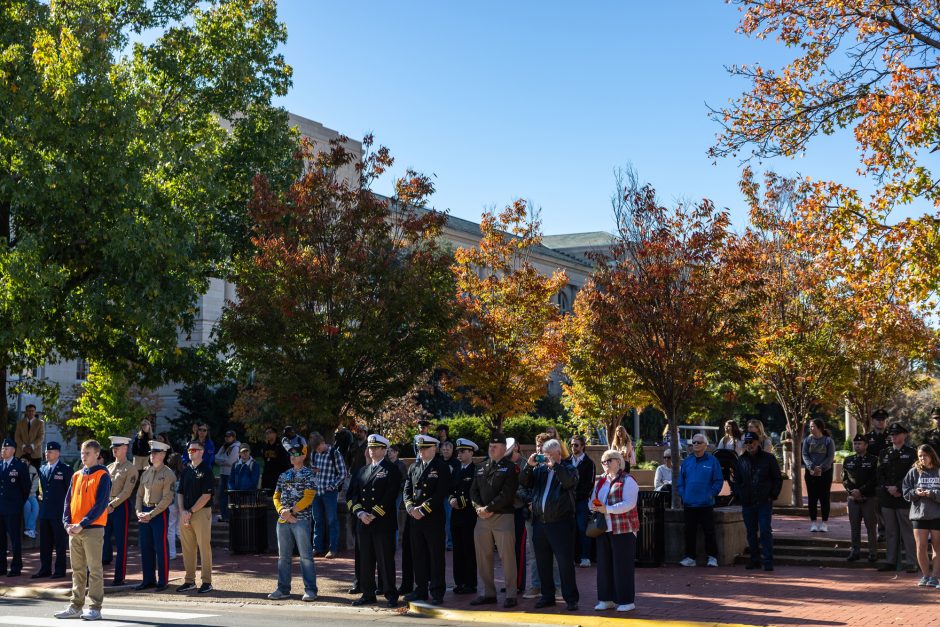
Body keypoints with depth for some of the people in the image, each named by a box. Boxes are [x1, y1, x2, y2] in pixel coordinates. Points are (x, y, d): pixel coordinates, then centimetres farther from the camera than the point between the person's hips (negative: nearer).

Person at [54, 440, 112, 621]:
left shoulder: (102, 476, -5)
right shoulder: (76, 476, 15)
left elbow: (101, 504, -12)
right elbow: (68, 500, 13)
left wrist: (82, 524, -17)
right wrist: (67, 523, -2)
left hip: (93, 529, -6)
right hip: (74, 530, 6)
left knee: (94, 569, -3)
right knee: (77, 570, 10)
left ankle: (95, 608, 0)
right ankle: (76, 606, 16)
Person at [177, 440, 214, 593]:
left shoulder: (206, 470, -5)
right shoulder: (186, 470, 15)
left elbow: (206, 496, -10)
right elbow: (180, 493, 16)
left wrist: (191, 511, -11)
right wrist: (182, 511, 0)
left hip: (202, 512, -6)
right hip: (185, 514, 6)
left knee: (204, 547, -4)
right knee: (187, 548, 8)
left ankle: (207, 582, 1)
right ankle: (189, 581, 17)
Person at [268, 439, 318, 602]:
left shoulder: (308, 473, -2)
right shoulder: (284, 475, 16)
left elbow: (309, 497, -11)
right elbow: (276, 496, 15)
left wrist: (292, 511, -14)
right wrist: (281, 510, -5)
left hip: (301, 520, -6)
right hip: (283, 520, 6)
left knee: (306, 555, -5)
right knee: (283, 556, 10)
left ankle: (310, 590, -1)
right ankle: (283, 589, 17)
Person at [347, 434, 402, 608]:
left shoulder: (391, 470, 0)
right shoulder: (362, 471, 17)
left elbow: (390, 496, -10)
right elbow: (351, 495, 11)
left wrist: (373, 515, -13)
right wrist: (360, 513, -6)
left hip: (383, 523, -5)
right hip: (363, 522, 5)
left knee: (386, 559, -2)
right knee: (365, 559, 8)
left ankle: (390, 595, 5)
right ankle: (368, 594, 16)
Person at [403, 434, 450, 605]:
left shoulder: (442, 468, -4)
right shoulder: (413, 467, 14)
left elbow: (441, 493, -13)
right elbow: (406, 490, 11)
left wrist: (423, 509, -16)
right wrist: (411, 508, -7)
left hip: (434, 519, -5)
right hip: (415, 519, 6)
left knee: (436, 556, 0)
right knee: (418, 556, 9)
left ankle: (437, 592, 6)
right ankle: (421, 590, 18)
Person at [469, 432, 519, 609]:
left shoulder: (509, 468, -2)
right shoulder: (481, 468, 17)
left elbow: (507, 494, -12)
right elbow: (473, 490, 13)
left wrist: (488, 508, -14)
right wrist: (478, 507, -5)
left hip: (503, 516, -6)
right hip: (482, 517, 6)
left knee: (507, 556, -4)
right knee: (483, 557, 9)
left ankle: (511, 594, 4)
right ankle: (488, 593, 19)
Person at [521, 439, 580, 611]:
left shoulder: (568, 469, 2)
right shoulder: (539, 469, 13)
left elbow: (570, 482, -19)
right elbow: (523, 482, 5)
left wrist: (554, 465, -22)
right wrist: (529, 465, -8)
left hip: (560, 524, -5)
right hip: (539, 522, 5)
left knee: (565, 562, -4)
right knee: (542, 562, 11)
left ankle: (571, 598, 3)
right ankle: (547, 596, 23)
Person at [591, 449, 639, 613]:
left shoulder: (627, 481, -7)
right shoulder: (600, 481, 16)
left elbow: (629, 504, -18)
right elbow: (592, 500, 20)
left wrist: (606, 509, -22)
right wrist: (594, 507, -4)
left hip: (623, 529, -7)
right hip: (604, 529, 7)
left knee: (623, 565, -4)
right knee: (604, 564, 8)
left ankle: (627, 600, 3)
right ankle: (607, 599, 17)